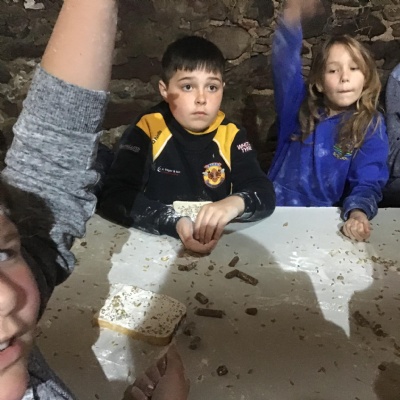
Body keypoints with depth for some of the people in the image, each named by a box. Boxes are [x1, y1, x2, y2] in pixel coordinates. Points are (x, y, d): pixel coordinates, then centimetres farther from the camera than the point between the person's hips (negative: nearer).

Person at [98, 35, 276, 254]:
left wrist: (234, 203, -28)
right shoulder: (146, 130, -9)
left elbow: (265, 194, -7)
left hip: (217, 244, 2)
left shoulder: (230, 135, -1)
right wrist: (174, 223, -29)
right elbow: (113, 197, -16)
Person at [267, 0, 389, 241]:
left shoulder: (372, 127, -1)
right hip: (279, 209, 1)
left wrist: (358, 214, -30)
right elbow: (284, 64, -12)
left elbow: (368, 183, -8)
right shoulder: (298, 106, 2)